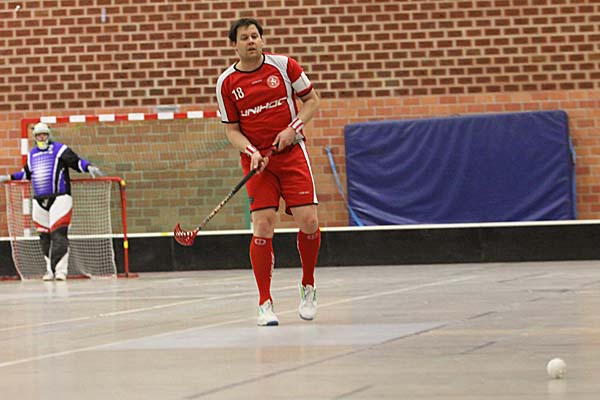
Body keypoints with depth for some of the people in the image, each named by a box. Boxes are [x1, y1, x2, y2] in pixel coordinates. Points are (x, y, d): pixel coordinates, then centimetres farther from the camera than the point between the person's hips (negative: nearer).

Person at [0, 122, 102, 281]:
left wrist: (89, 167, -22)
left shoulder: (60, 149, 0)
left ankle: (60, 269, -16)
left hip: (59, 198, -6)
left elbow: (77, 162, -5)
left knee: (58, 233, -13)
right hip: (39, 201, 6)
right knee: (44, 236, 5)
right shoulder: (32, 154, 18)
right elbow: (27, 173, 31)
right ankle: (50, 269, 11)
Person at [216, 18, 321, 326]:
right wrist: (252, 152, -14)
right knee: (262, 227, -11)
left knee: (308, 221, -10)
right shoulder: (227, 83, 0)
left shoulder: (284, 65, -1)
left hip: (291, 152, 0)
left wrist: (292, 129, -9)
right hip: (257, 159, 0)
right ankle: (265, 303, -2)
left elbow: (311, 100, 6)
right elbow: (232, 129, 4)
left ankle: (308, 287, 15)